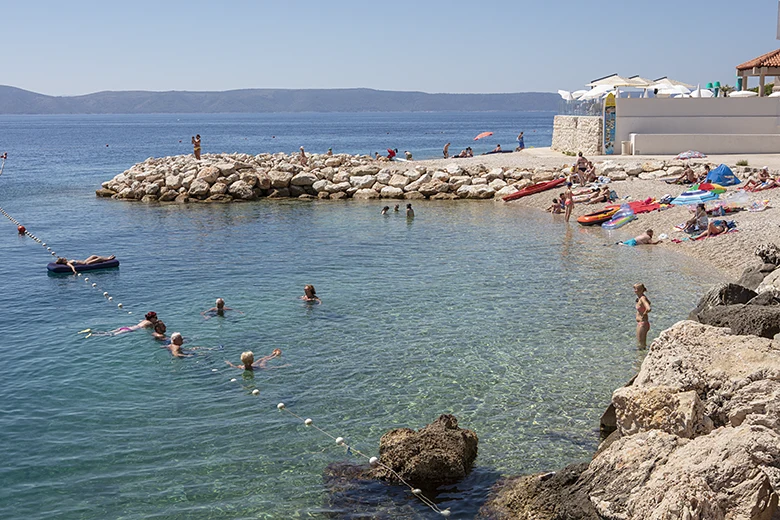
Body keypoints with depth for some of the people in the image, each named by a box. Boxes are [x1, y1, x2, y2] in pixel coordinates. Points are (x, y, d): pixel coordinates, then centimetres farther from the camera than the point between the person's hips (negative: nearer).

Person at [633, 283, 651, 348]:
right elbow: (648, 303, 31)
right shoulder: (639, 298, 8)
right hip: (640, 323, 10)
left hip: (643, 323, -10)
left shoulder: (642, 298, -20)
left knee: (641, 344, -2)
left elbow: (648, 309, -36)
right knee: (642, 343, 17)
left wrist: (643, 315, -19)